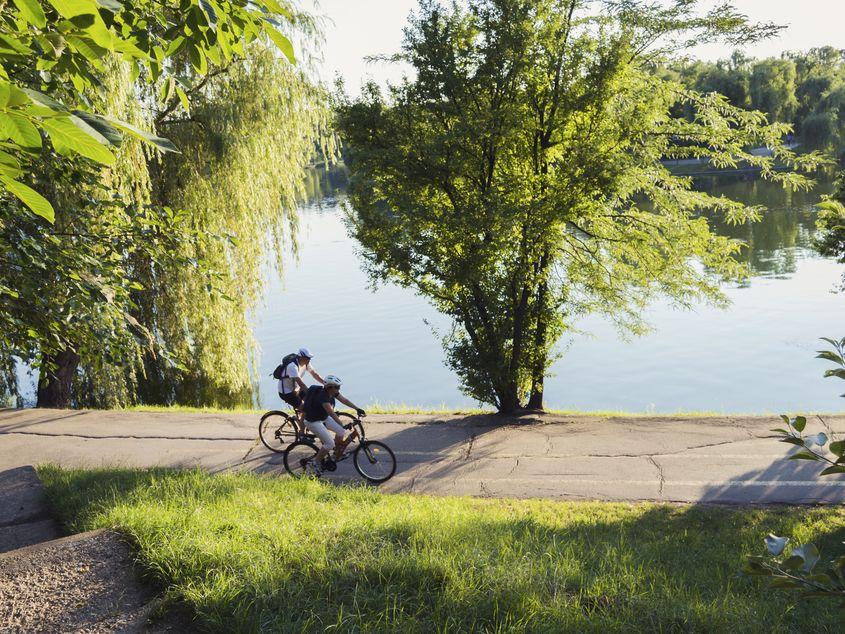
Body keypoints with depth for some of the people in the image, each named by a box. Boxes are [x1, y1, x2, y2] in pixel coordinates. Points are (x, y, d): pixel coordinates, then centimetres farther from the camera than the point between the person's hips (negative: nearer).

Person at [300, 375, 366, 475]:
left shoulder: (333, 392, -9)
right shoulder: (322, 396, -34)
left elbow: (345, 400, -9)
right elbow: (332, 413, -41)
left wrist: (357, 409, -21)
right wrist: (343, 425, -47)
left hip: (324, 417, 8)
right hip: (313, 421, -8)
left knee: (341, 432, -4)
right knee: (330, 444, -13)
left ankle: (337, 454, 19)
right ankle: (315, 462, 5)